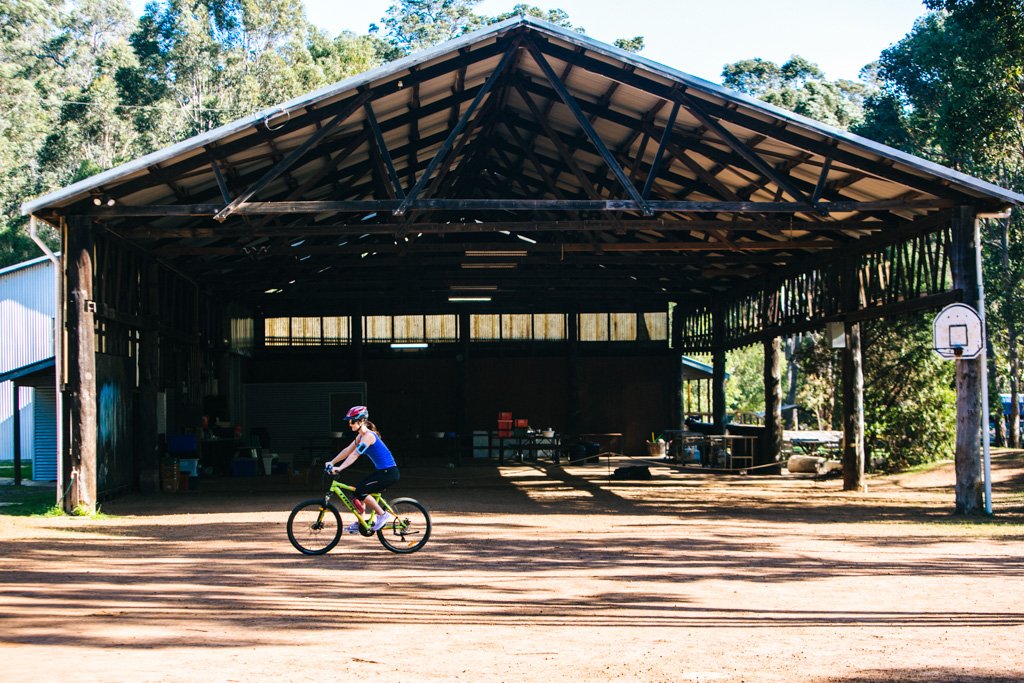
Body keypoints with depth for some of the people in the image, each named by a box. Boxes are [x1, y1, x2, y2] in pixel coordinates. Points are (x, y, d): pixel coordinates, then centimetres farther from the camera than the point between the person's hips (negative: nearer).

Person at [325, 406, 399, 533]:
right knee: (357, 492, 9)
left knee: (360, 491, -16)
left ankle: (383, 515, -7)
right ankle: (359, 524, 19)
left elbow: (355, 455, -26)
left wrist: (339, 468, -33)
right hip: (381, 471, 10)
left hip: (389, 472, -10)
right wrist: (331, 462, 10)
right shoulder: (361, 436, 12)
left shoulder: (368, 436, -18)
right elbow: (347, 450, 16)